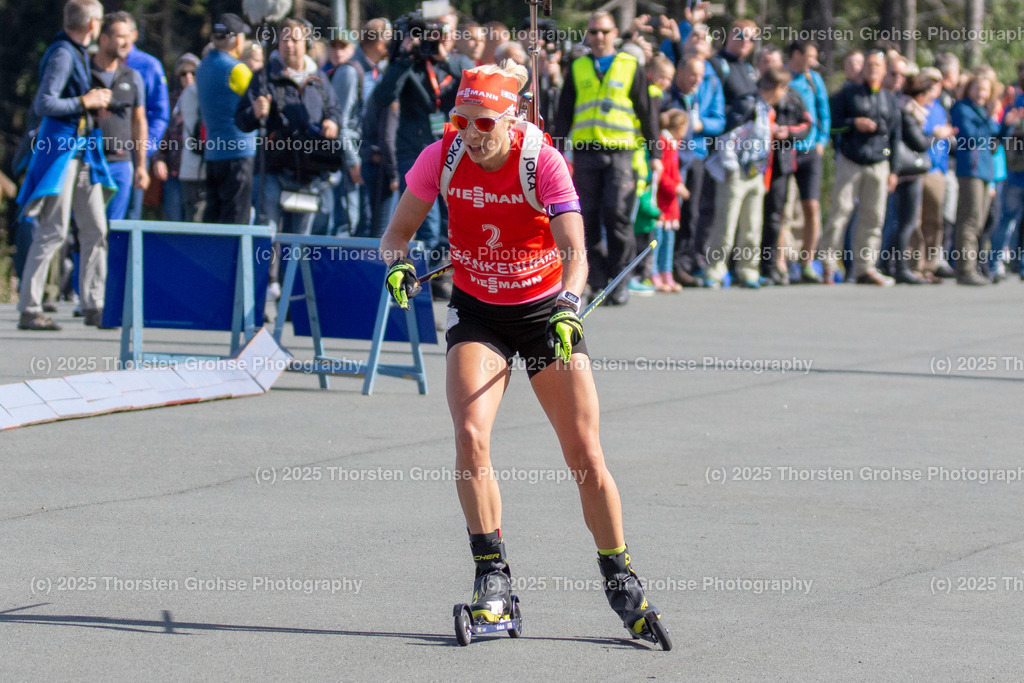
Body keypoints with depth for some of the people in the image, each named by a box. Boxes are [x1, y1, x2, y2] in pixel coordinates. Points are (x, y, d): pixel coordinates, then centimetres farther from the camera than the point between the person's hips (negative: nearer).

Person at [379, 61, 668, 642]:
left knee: (586, 456, -4)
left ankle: (620, 578, 16)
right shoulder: (443, 158, -12)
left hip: (545, 307, -1)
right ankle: (493, 579, -13)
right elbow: (400, 228, -1)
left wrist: (568, 307, -43)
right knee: (471, 435, -21)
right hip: (477, 311, 1)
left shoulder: (543, 162, -19)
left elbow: (574, 250, -26)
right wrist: (398, 262, -24)